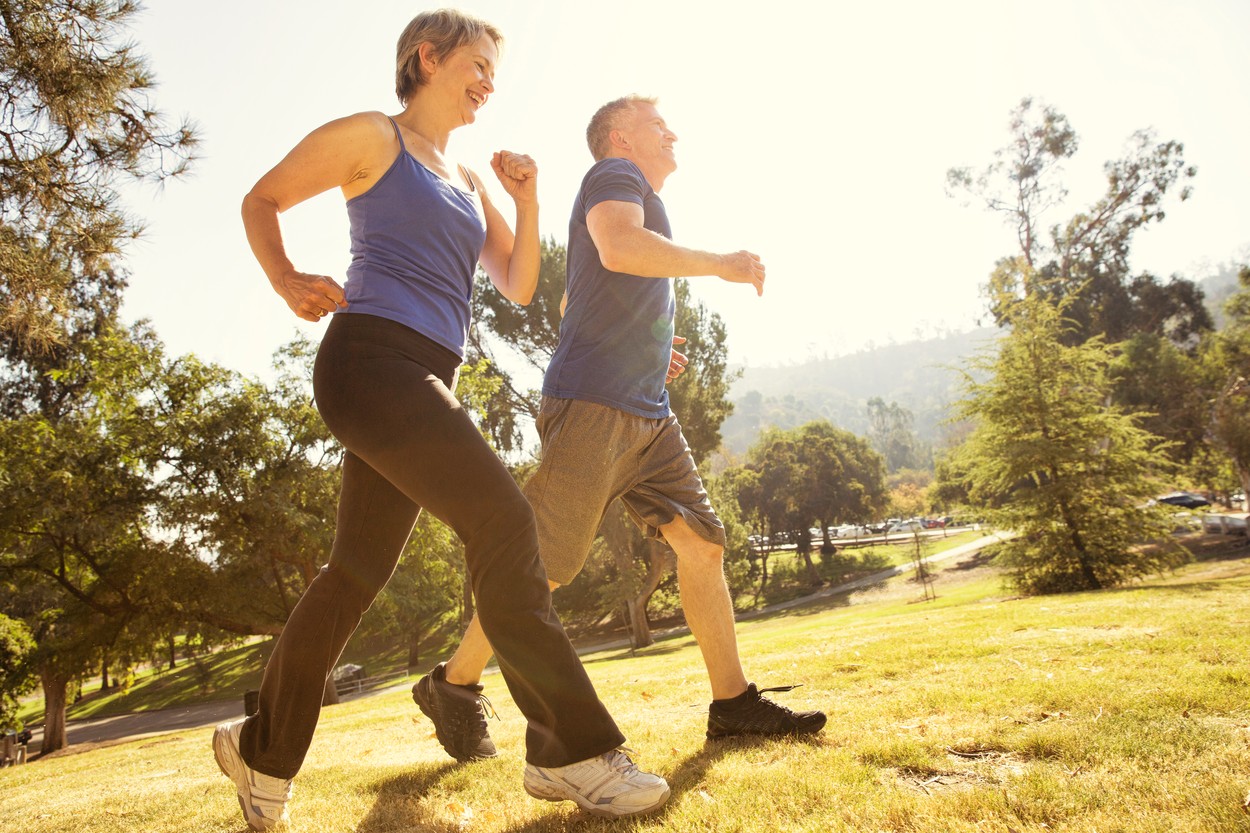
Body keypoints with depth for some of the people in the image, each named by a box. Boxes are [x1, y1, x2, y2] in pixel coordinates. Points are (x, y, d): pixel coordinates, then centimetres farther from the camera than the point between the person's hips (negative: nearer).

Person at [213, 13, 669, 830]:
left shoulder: (470, 179, 25)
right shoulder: (371, 135, 6)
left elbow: (519, 285, 19)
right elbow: (262, 199, 11)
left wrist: (528, 196, 7)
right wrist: (289, 281, -6)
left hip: (423, 380, 8)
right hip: (371, 358, -8)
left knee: (359, 570, 9)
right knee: (502, 518, -19)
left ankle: (262, 749, 26)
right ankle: (575, 752, -14)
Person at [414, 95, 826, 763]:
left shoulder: (638, 196, 29)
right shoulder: (615, 173, 0)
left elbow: (572, 302, 34)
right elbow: (620, 246, -24)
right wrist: (723, 264, -13)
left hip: (648, 413, 10)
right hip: (593, 404, -10)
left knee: (701, 542, 3)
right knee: (542, 565, -5)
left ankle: (733, 703, 9)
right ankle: (454, 683, 13)